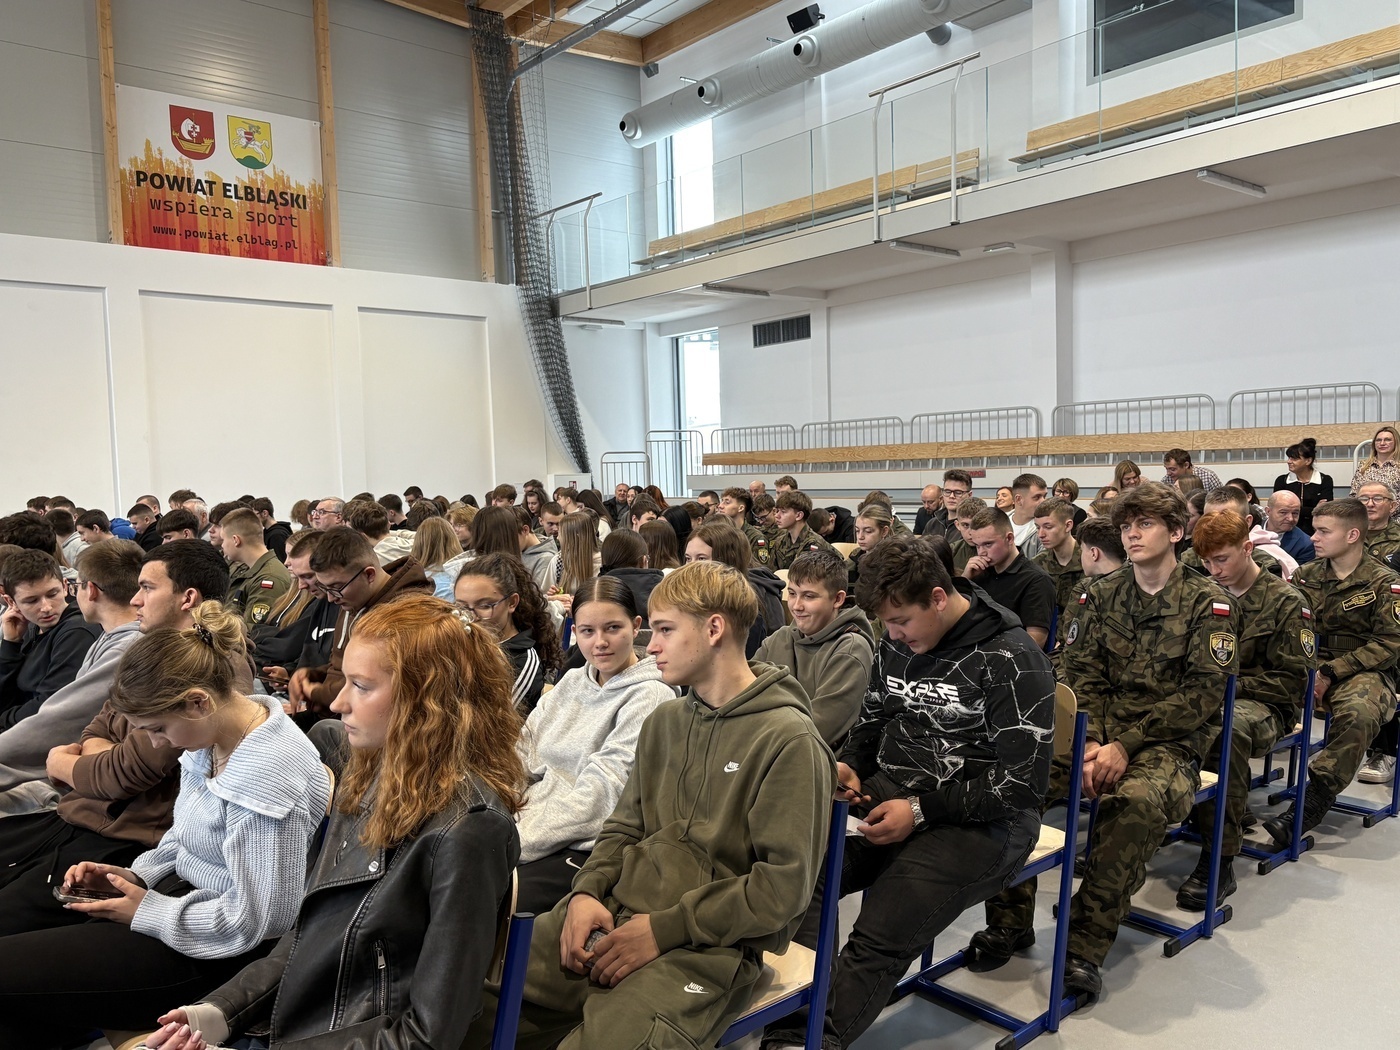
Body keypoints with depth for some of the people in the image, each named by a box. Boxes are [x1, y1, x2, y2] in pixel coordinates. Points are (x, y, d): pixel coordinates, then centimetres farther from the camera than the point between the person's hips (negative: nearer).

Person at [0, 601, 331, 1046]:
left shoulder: (267, 779, -29)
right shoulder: (209, 734, 0)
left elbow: (256, 920, -24)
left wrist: (149, 910, -14)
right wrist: (133, 875, 0)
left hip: (213, 952, -9)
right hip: (181, 890, 9)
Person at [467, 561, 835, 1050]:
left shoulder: (789, 741, -9)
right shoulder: (664, 720, 13)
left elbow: (785, 885, -12)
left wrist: (664, 929, -13)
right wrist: (587, 892, -1)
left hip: (708, 945, -5)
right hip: (615, 911, 6)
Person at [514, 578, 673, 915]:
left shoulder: (650, 696, -7)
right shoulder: (571, 682, 17)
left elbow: (601, 791, -14)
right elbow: (523, 754, 11)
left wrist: (519, 842, -18)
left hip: (587, 848, -6)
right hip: (533, 824, 7)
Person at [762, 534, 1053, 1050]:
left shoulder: (1010, 660, -13)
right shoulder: (897, 644, 7)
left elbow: (1023, 783, -14)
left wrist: (921, 810, -17)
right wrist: (850, 765, 0)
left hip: (978, 820, -6)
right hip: (890, 794, 6)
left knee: (879, 940, -25)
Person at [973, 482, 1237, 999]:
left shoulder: (1208, 603, -1)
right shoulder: (1102, 593, 11)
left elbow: (1203, 692, -9)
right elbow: (1082, 675, 5)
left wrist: (1125, 745, -17)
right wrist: (1091, 743, -13)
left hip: (1169, 741, -4)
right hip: (1100, 729, 4)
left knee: (1137, 800, -37)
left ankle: (1085, 945, -25)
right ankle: (1010, 919, -9)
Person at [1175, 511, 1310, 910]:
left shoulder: (1285, 602, -1)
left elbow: (1292, 681, -4)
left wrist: (1232, 684, -15)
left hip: (1263, 705, -4)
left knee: (1228, 724, -41)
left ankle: (1220, 860, -34)